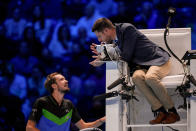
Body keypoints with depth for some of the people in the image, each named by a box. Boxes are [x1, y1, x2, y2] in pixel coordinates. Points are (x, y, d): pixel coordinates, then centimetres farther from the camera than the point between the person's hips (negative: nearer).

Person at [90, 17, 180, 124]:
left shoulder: (127, 29, -16)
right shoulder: (114, 38, 8)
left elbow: (126, 57, -20)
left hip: (158, 60, -7)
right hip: (142, 65, 7)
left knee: (150, 78, -37)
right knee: (136, 77, -29)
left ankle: (173, 112, -22)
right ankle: (161, 112, -27)